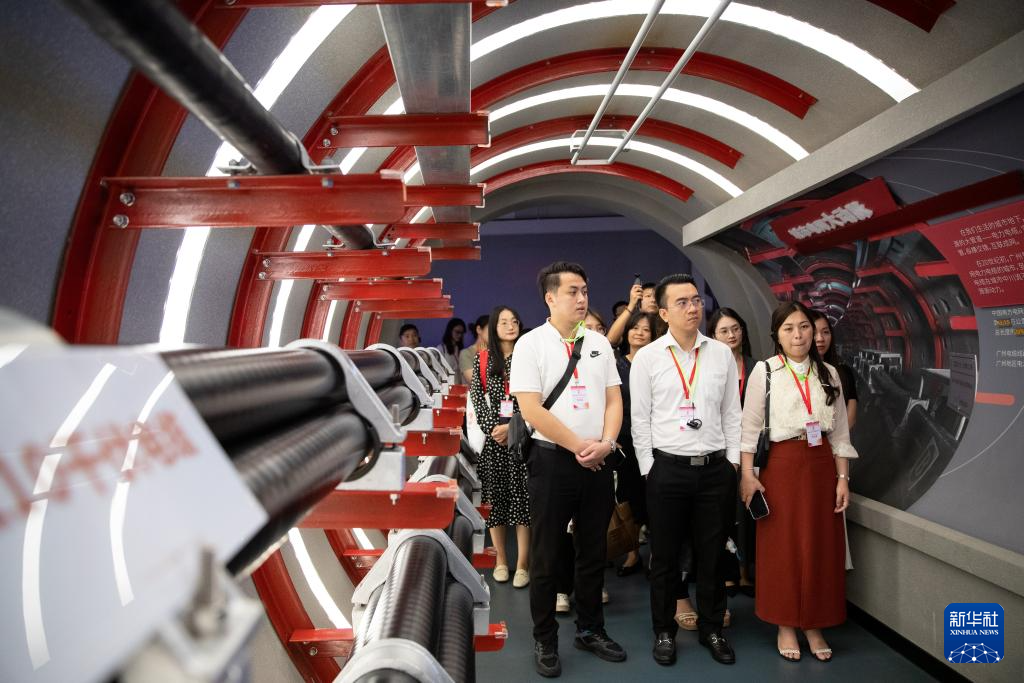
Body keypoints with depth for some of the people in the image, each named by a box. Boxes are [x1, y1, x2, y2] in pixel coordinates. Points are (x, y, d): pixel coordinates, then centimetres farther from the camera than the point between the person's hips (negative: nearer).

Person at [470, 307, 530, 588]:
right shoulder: (482, 360, 9)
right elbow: (477, 398, 2)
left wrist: (512, 427, -13)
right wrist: (493, 428, -9)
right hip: (492, 436, 2)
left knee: (522, 497, -2)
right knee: (495, 496, 6)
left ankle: (522, 564, 5)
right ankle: (501, 560, 18)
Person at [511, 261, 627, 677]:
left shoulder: (599, 343, 8)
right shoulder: (531, 344, -7)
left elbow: (614, 400, 8)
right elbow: (531, 409, -14)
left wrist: (605, 443, -9)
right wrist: (580, 447, -13)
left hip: (598, 461, 5)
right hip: (552, 459, -4)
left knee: (594, 553, 16)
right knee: (546, 557, 7)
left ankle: (590, 630, 34)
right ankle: (545, 641, 24)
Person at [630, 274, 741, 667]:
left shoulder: (722, 354, 5)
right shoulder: (647, 357, -3)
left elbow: (732, 413, 8)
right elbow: (640, 419, -2)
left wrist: (732, 461, 4)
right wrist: (649, 469, -4)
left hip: (716, 468, 2)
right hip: (667, 469, -2)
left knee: (712, 554, 13)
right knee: (665, 556, 10)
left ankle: (712, 628, 32)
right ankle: (664, 631, 27)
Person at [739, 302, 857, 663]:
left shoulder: (828, 373, 8)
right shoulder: (764, 371, -2)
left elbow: (840, 430, 10)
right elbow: (750, 426, -3)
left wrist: (843, 477, 5)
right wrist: (747, 473, -9)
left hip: (820, 465, 3)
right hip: (780, 465, -3)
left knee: (821, 546, 7)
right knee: (781, 546, 4)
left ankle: (814, 625, 22)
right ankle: (786, 626, 18)